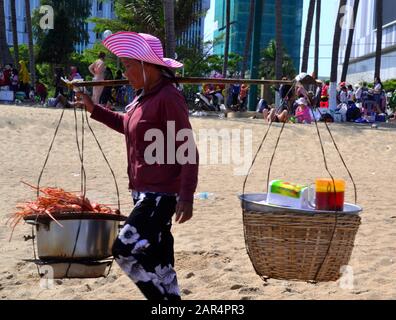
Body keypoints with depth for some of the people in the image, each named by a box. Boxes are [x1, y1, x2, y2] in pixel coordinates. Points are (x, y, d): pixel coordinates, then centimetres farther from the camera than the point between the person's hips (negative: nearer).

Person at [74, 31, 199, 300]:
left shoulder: (168, 97, -16)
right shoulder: (144, 96, 11)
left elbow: (188, 151, -18)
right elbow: (128, 125, 31)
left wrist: (186, 196, -23)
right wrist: (94, 109, 26)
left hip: (161, 195, -9)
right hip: (145, 192, 9)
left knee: (126, 250, -11)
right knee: (156, 257, 13)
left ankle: (166, 297, 2)